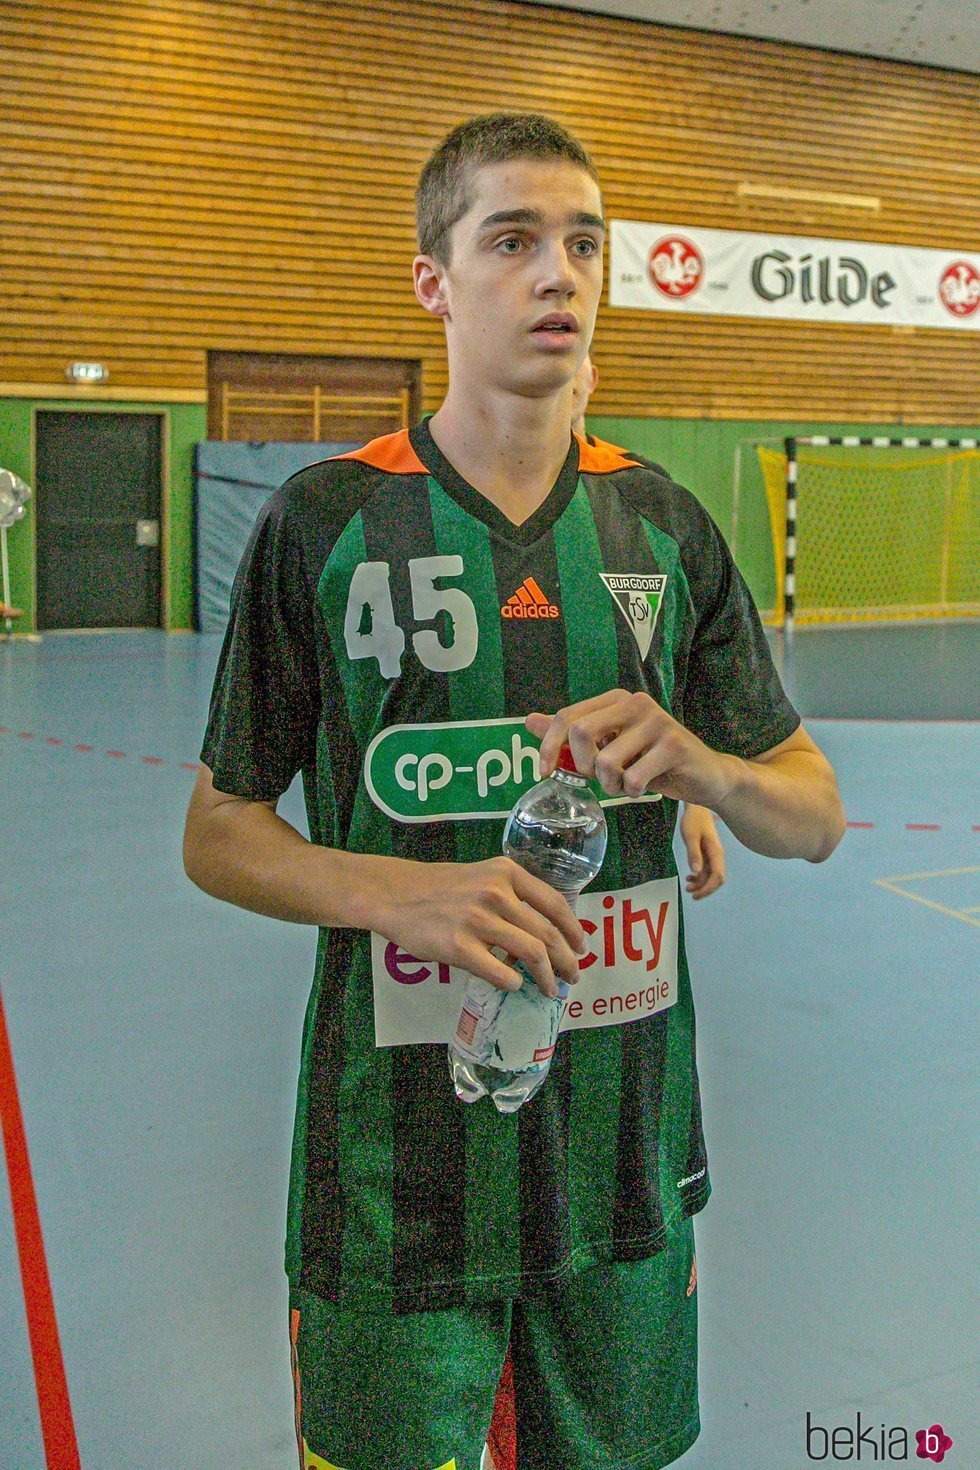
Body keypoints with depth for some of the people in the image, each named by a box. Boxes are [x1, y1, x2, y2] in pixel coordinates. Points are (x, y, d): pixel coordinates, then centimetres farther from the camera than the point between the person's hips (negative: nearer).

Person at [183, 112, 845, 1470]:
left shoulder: (664, 524, 2)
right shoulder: (326, 520, -7)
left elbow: (816, 818, 5)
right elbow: (219, 832, -2)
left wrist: (691, 760, -17)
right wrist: (401, 891, -21)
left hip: (625, 1142, 4)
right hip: (400, 1165, -3)